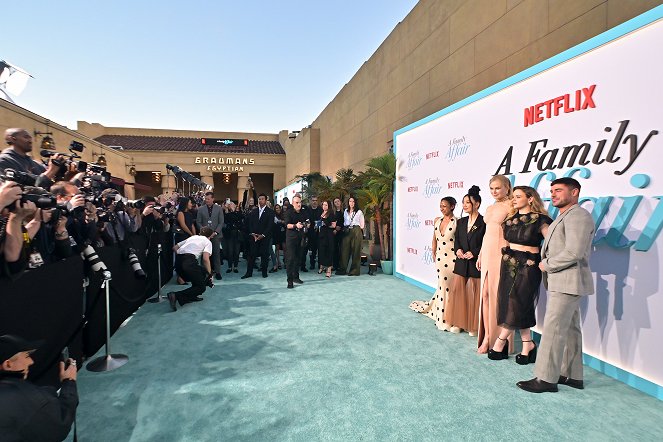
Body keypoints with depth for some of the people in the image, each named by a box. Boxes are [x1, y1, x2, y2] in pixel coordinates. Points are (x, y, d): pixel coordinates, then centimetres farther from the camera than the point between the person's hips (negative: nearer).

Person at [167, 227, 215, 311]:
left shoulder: (192, 237, 30)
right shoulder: (207, 241, 12)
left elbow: (174, 247, 26)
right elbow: (205, 259, -4)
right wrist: (210, 274, 5)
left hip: (178, 263, 8)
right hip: (189, 262, -8)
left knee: (203, 272, 27)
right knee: (201, 287, 1)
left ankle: (192, 296, 23)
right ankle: (176, 296, -18)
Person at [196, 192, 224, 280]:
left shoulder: (218, 208, 4)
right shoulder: (201, 209, 6)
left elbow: (221, 222, 2)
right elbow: (198, 222, 6)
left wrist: (215, 232, -8)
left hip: (216, 235, -1)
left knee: (216, 253, -2)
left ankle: (217, 272, 5)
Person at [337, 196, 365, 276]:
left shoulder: (359, 212, 5)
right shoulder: (345, 211, 17)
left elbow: (362, 225, 5)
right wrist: (345, 228, 7)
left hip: (356, 231, -4)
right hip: (347, 231, 4)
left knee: (355, 251, -3)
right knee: (345, 250, 0)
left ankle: (354, 270, 2)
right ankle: (342, 269, 5)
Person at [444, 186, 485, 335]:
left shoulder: (484, 222, -8)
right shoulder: (461, 222, 10)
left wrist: (474, 253, -17)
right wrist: (458, 250, -5)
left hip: (476, 264, -5)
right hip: (461, 263, 5)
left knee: (474, 295, 4)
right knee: (457, 292, 7)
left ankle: (473, 326, 19)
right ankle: (458, 322, 21)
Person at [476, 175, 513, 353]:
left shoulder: (511, 206, -6)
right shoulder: (490, 208, 17)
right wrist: (480, 255, 19)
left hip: (501, 254, -7)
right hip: (487, 254, 7)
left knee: (498, 295, -3)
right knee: (485, 294, 6)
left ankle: (500, 340, 10)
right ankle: (486, 336, 14)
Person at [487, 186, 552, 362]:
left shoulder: (539, 219, -7)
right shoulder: (511, 218, 11)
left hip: (527, 267, -6)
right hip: (509, 265, 6)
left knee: (516, 305, -2)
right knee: (509, 304, 5)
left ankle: (501, 341, 14)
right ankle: (528, 344, 19)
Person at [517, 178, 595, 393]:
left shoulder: (578, 215, -14)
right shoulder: (562, 217, 18)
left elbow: (574, 252, -23)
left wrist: (547, 265, -12)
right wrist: (546, 263, 4)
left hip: (567, 282, -10)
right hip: (561, 282, 10)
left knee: (553, 330, -7)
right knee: (569, 329, 15)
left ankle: (546, 379, 1)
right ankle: (572, 375, 26)